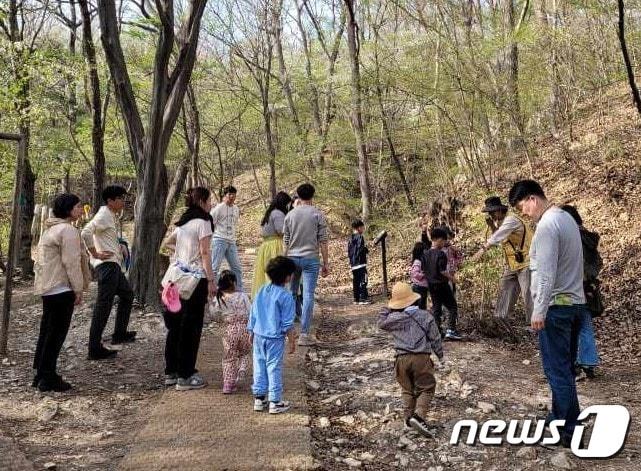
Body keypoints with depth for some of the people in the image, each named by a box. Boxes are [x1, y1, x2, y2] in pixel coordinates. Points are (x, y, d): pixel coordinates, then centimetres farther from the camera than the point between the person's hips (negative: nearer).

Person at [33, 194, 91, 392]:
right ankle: (48, 378, 1)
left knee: (47, 331, 15)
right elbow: (71, 263, -18)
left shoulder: (51, 229, 17)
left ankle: (41, 375, 22)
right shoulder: (68, 230, -15)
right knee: (56, 333, -3)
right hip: (61, 288, -10)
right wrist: (78, 289, -12)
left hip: (47, 286, 10)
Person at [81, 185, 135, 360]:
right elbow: (86, 233, -27)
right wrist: (95, 253, -19)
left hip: (114, 265, 11)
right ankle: (95, 349, -5)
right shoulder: (103, 215, -14)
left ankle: (120, 333, 33)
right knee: (103, 305, -8)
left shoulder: (110, 216, 16)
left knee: (127, 294, 23)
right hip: (107, 265, -11)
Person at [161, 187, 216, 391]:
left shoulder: (182, 222, 14)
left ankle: (171, 372, 22)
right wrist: (211, 280, -14)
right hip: (196, 278, -8)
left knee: (176, 324, 13)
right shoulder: (203, 222, -11)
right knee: (191, 327, -1)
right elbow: (205, 253, -16)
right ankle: (185, 376, 4)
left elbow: (166, 244, 25)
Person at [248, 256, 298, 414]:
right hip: (275, 338, -5)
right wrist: (292, 339, 0)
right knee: (274, 368, 2)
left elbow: (253, 314, 10)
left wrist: (251, 333, 20)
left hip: (258, 335, 5)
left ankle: (259, 399, 20)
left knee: (259, 366, 13)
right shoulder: (285, 296, -14)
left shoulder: (261, 291, 4)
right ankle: (275, 402, 8)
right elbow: (287, 323, -11)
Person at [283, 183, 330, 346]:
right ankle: (304, 334, -4)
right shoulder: (318, 215, -2)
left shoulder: (290, 215, 6)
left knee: (291, 293, 16)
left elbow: (285, 241, 9)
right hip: (311, 259, -3)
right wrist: (325, 263, 2)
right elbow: (322, 241, -4)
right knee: (308, 295, -3)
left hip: (292, 258, 3)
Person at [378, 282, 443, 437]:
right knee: (426, 389, 6)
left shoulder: (393, 318, 0)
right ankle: (418, 416, -13)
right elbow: (435, 338, 5)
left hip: (402, 359, 2)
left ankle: (409, 416, 19)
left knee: (408, 390, 20)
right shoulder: (425, 316, -1)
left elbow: (381, 323, 23)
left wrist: (388, 309, 22)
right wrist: (440, 355, 18)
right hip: (421, 358, -2)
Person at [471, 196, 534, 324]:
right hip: (511, 265, 9)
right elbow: (498, 240, 16)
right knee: (504, 294, 9)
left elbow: (498, 236, -28)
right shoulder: (500, 222, 13)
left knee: (529, 296, -9)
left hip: (525, 263, -9)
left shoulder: (511, 220, -15)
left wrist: (483, 249, -35)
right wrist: (492, 226, 3)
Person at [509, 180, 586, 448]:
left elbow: (546, 273, -22)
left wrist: (539, 311, -19)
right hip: (575, 302, 10)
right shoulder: (566, 218, 13)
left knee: (557, 369, -3)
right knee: (565, 367, 16)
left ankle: (567, 431, 2)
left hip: (556, 306, -10)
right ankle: (561, 418, 26)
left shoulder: (547, 225, -17)